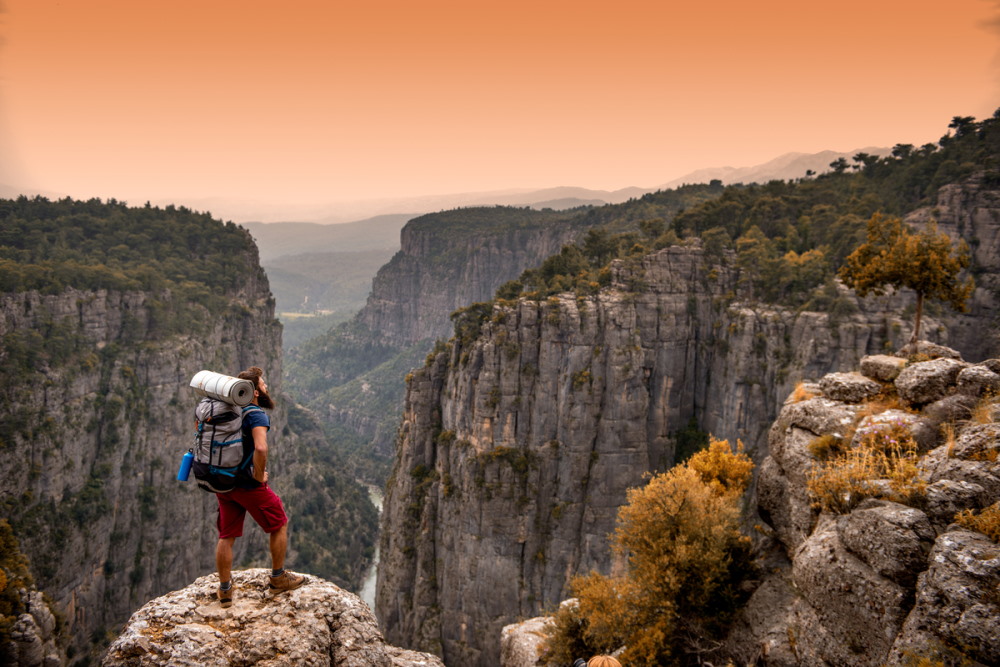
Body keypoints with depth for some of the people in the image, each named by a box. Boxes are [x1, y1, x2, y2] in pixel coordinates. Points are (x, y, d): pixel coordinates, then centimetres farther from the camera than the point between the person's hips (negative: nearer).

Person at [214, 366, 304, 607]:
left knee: (226, 536, 15)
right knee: (279, 525, 13)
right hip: (249, 485, -7)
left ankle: (225, 590, 24)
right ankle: (278, 579, 21)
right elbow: (260, 448, -36)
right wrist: (260, 475, -19)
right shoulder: (257, 415, -19)